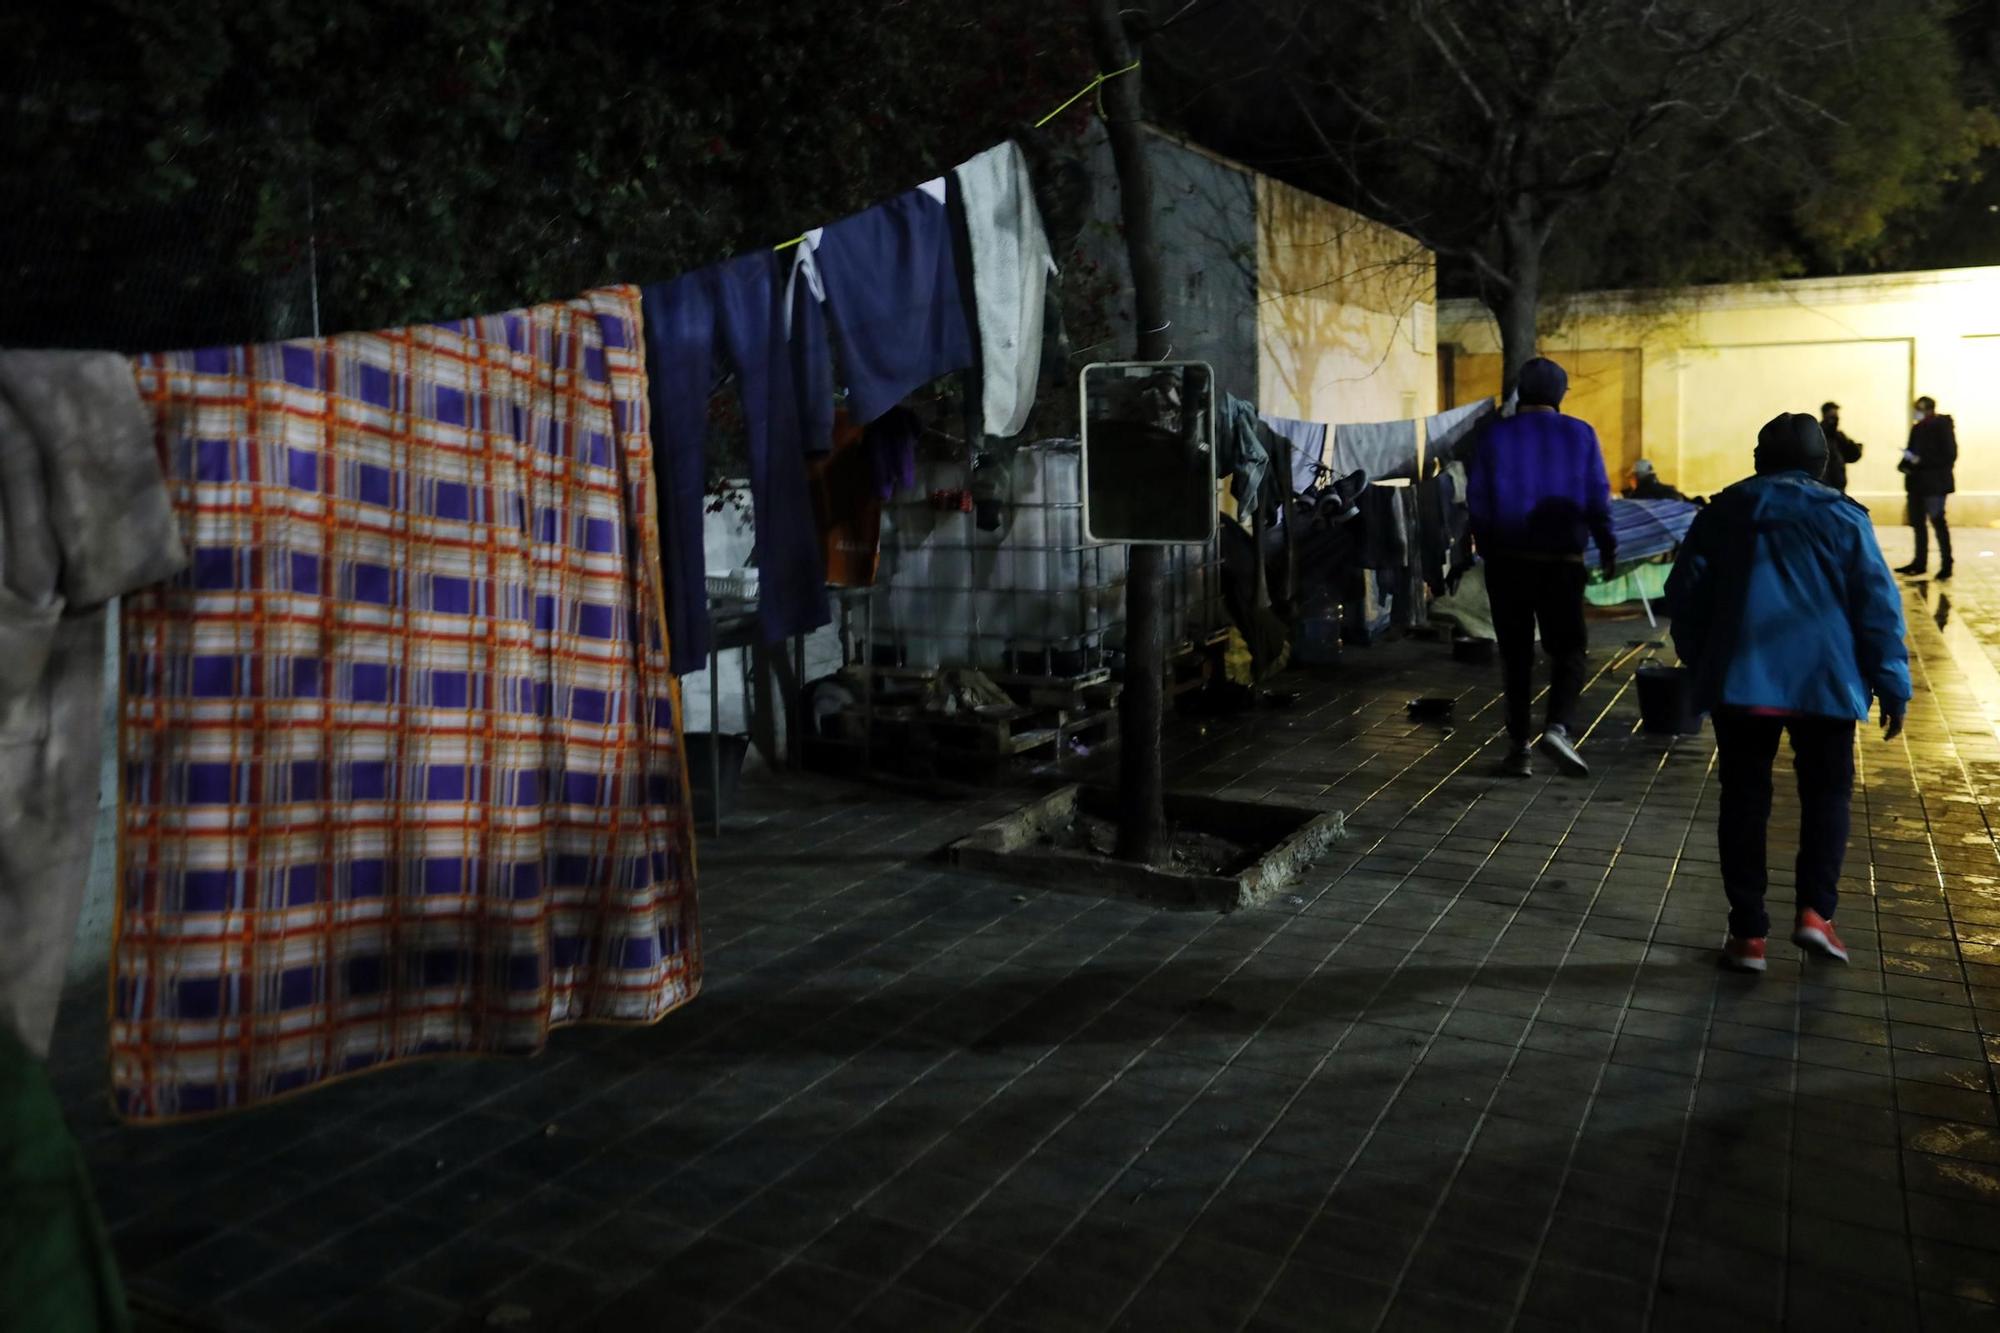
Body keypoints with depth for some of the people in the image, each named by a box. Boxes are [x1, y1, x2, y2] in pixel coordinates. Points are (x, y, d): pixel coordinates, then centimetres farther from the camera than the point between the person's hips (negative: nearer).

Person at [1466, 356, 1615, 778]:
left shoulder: (1495, 435, 0)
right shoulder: (1580, 434, -1)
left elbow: (1476, 501, 1)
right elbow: (1598, 499, -1)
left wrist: (1486, 549, 11)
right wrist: (1607, 549, 10)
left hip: (1507, 558, 1)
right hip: (1562, 560, -1)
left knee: (1516, 653, 9)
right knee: (1567, 648, 6)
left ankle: (1519, 746, 10)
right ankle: (1559, 726, -17)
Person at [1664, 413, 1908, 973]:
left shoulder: (1723, 512, 5)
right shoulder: (1843, 518, 2)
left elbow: (1685, 594, 6)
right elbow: (1879, 608, -1)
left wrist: (1699, 662, 18)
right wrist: (1893, 687, 3)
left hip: (1740, 680, 1)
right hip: (1824, 682, -1)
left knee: (1744, 800, 7)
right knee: (1826, 793, 15)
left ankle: (1748, 932, 6)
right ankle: (1815, 910, 1)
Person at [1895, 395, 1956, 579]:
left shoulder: (1942, 427, -9)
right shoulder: (1917, 428, 12)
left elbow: (1949, 456, -14)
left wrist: (1921, 460, -21)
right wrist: (1904, 465, -1)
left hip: (1935, 483, -7)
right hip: (1917, 482, 7)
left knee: (1937, 521, -7)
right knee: (1917, 523, 10)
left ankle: (1946, 564, -1)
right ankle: (1920, 562, 18)